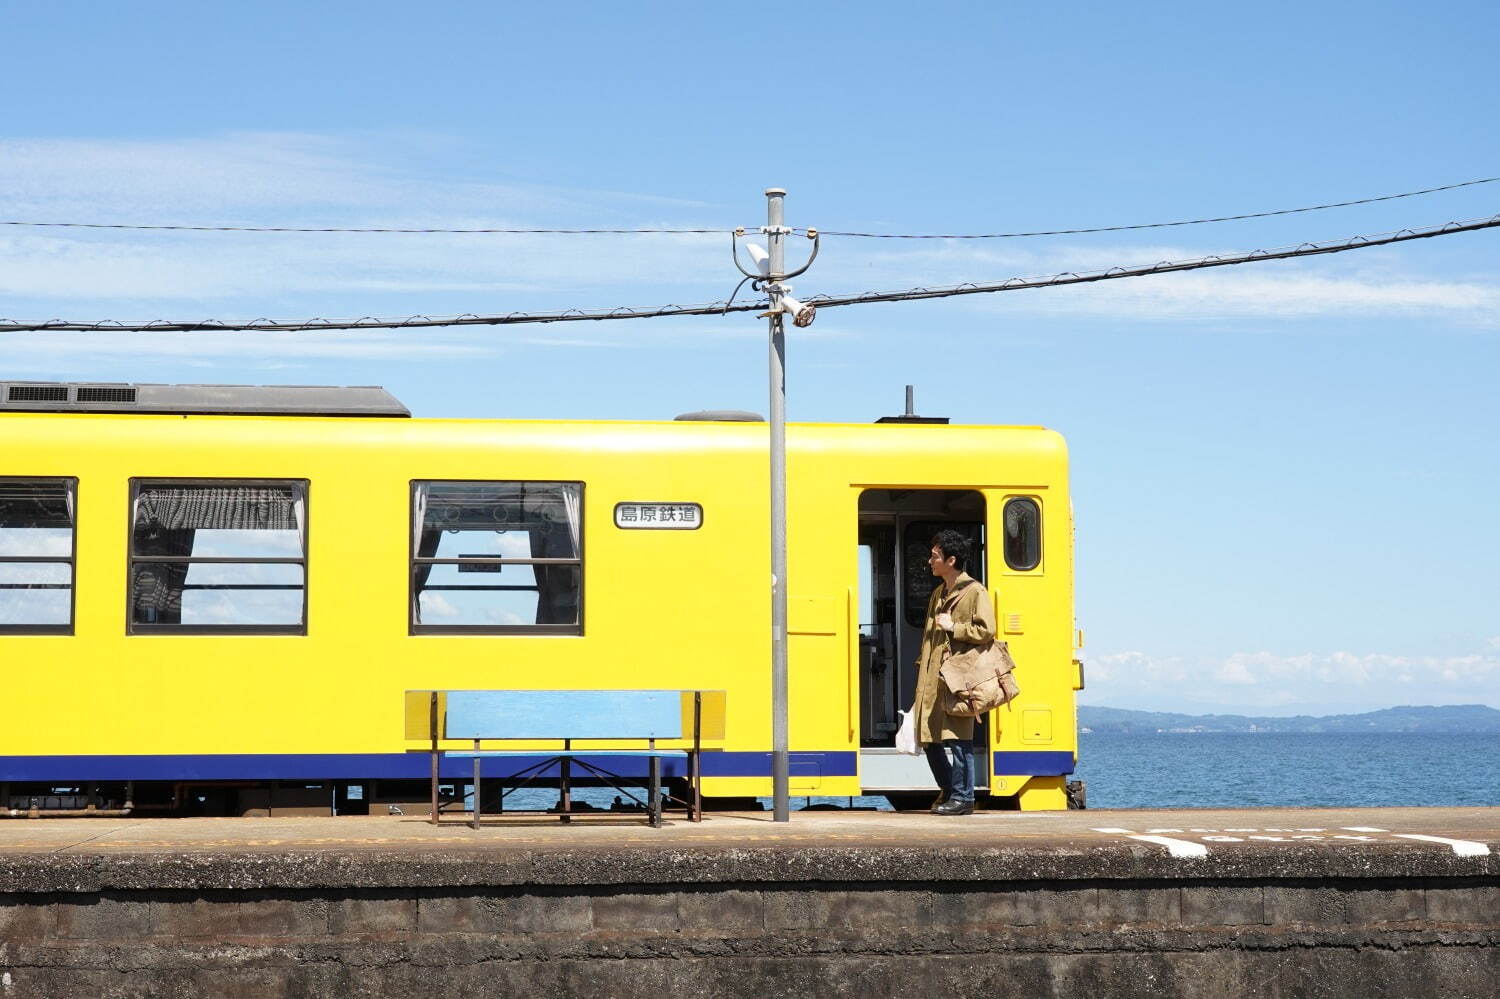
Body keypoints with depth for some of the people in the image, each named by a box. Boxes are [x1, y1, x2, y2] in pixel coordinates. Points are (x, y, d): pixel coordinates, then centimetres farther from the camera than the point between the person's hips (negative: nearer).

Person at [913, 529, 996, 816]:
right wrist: (922, 666, 20)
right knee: (929, 738, 8)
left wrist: (954, 627, -12)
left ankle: (963, 797, -3)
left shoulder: (975, 592, -4)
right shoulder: (938, 594, 21)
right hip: (931, 681, 8)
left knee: (956, 738, -8)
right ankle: (948, 792, 21)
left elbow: (986, 631, -13)